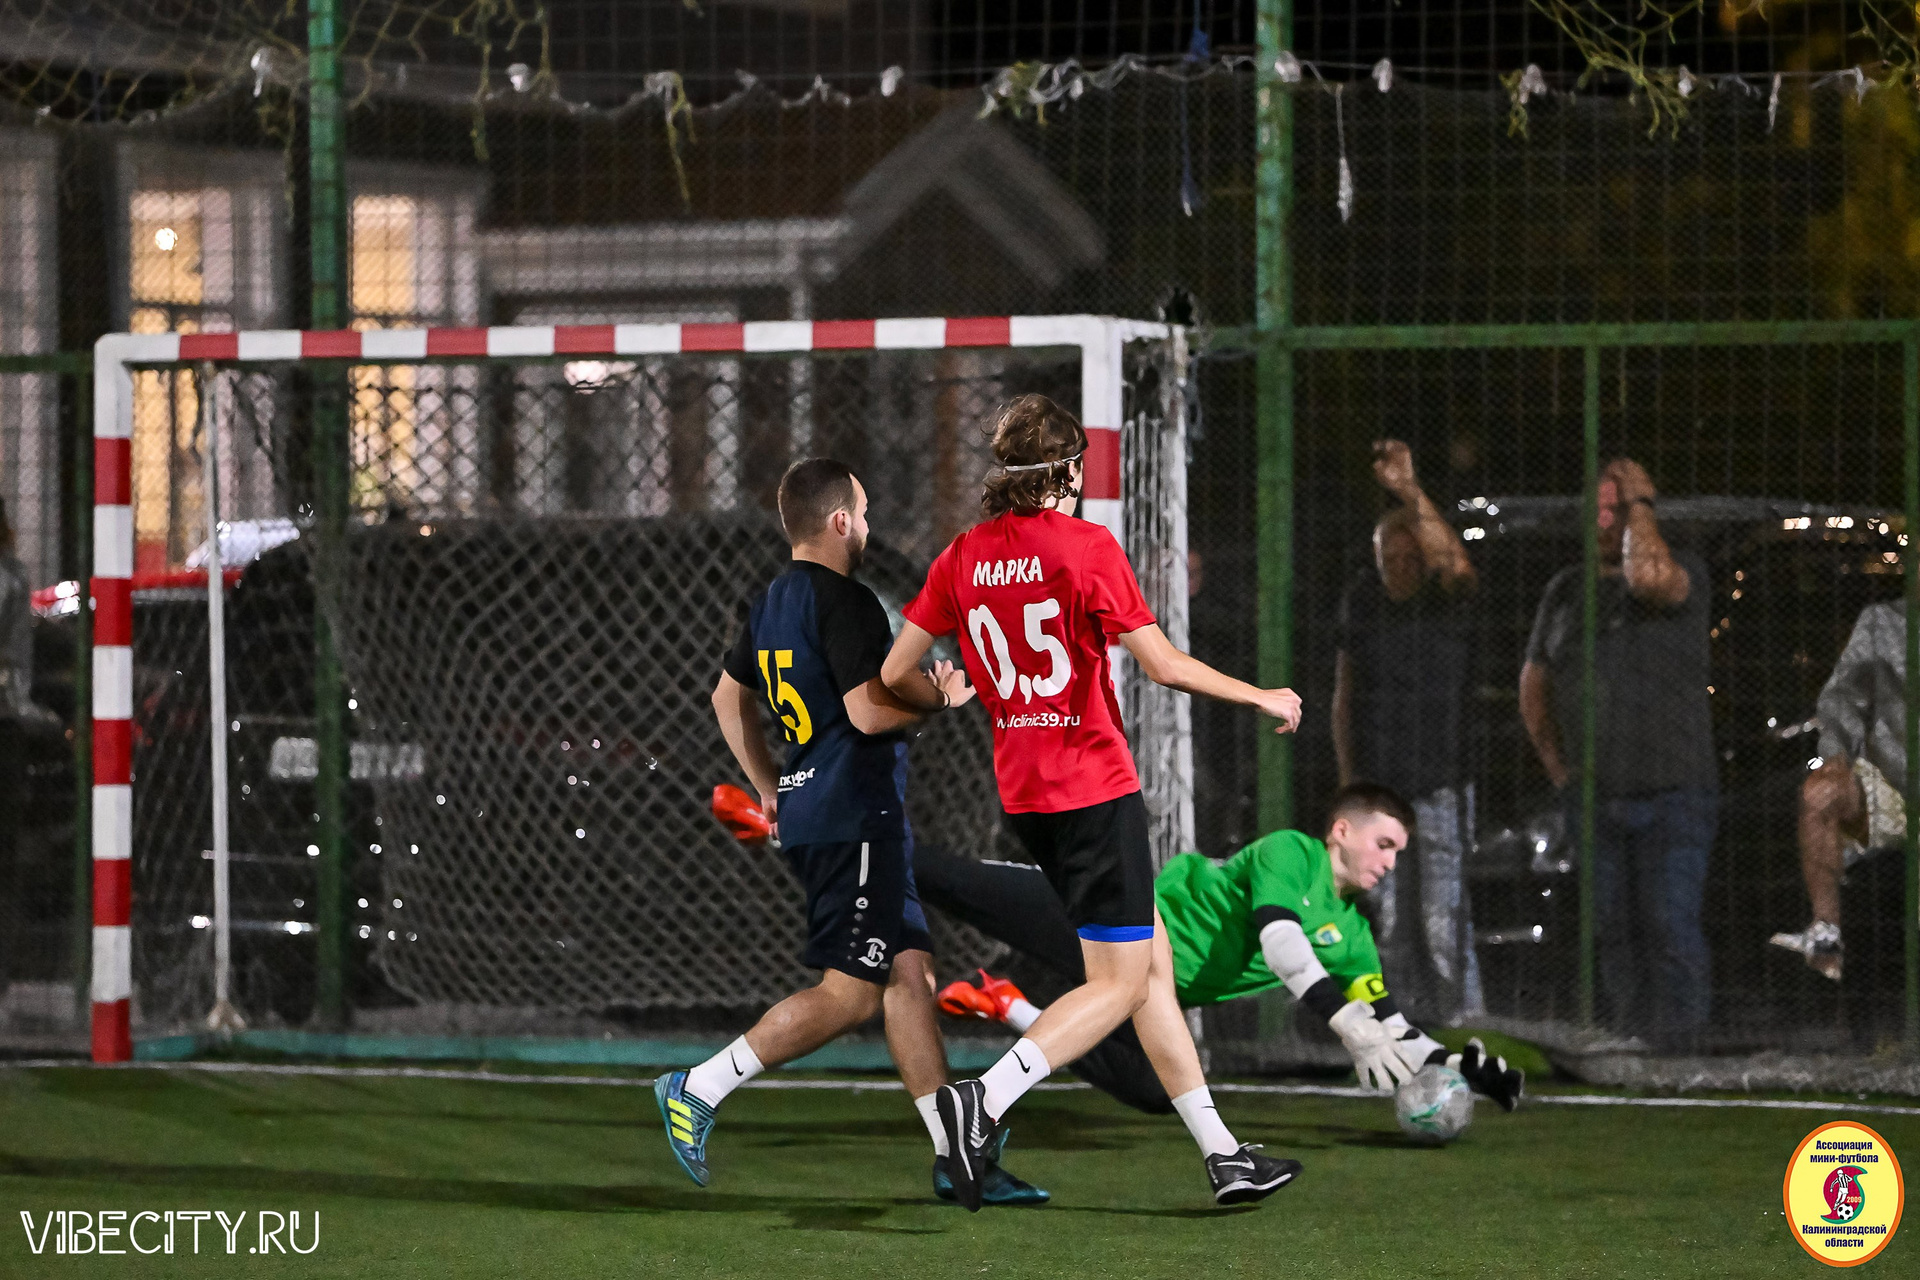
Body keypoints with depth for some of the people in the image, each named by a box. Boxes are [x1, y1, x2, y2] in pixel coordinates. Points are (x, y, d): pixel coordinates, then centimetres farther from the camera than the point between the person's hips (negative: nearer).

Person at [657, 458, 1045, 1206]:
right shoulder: (847, 604, -14)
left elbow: (729, 697, 25)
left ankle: (956, 1159, 6)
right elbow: (868, 711, -22)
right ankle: (699, 1090, -7)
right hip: (854, 816, -10)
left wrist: (769, 790, 32)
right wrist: (943, 694, -5)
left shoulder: (772, 603, 16)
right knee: (851, 993, -8)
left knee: (910, 972, 8)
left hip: (808, 810, 10)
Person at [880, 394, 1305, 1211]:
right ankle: (984, 1101, -19)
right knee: (1119, 984, -1)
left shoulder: (963, 557, 4)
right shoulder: (1086, 547, -13)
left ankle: (1221, 1154, 14)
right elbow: (1163, 665, -13)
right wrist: (1264, 698, 2)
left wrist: (946, 700, 27)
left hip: (1022, 792, 7)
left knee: (1153, 964, 13)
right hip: (1095, 788, -7)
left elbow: (896, 674, 5)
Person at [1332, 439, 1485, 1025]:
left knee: (1445, 918, -10)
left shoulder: (1449, 598, -7)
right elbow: (1346, 690, 12)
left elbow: (1458, 564, -31)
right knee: (1395, 925, 6)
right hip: (1380, 783, 4)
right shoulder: (1362, 599, 6)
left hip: (1442, 781, -4)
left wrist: (1409, 491, -41)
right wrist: (1348, 775, 8)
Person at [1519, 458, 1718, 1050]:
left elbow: (1650, 577, -29)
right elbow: (1533, 686, 21)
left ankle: (1679, 1054, -11)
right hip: (1593, 800, 5)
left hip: (1672, 794, -5)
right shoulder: (1566, 590, 11)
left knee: (1671, 927, -13)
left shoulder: (1685, 573, -3)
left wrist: (1640, 503, -13)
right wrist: (1557, 769, 13)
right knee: (1614, 934, 4)